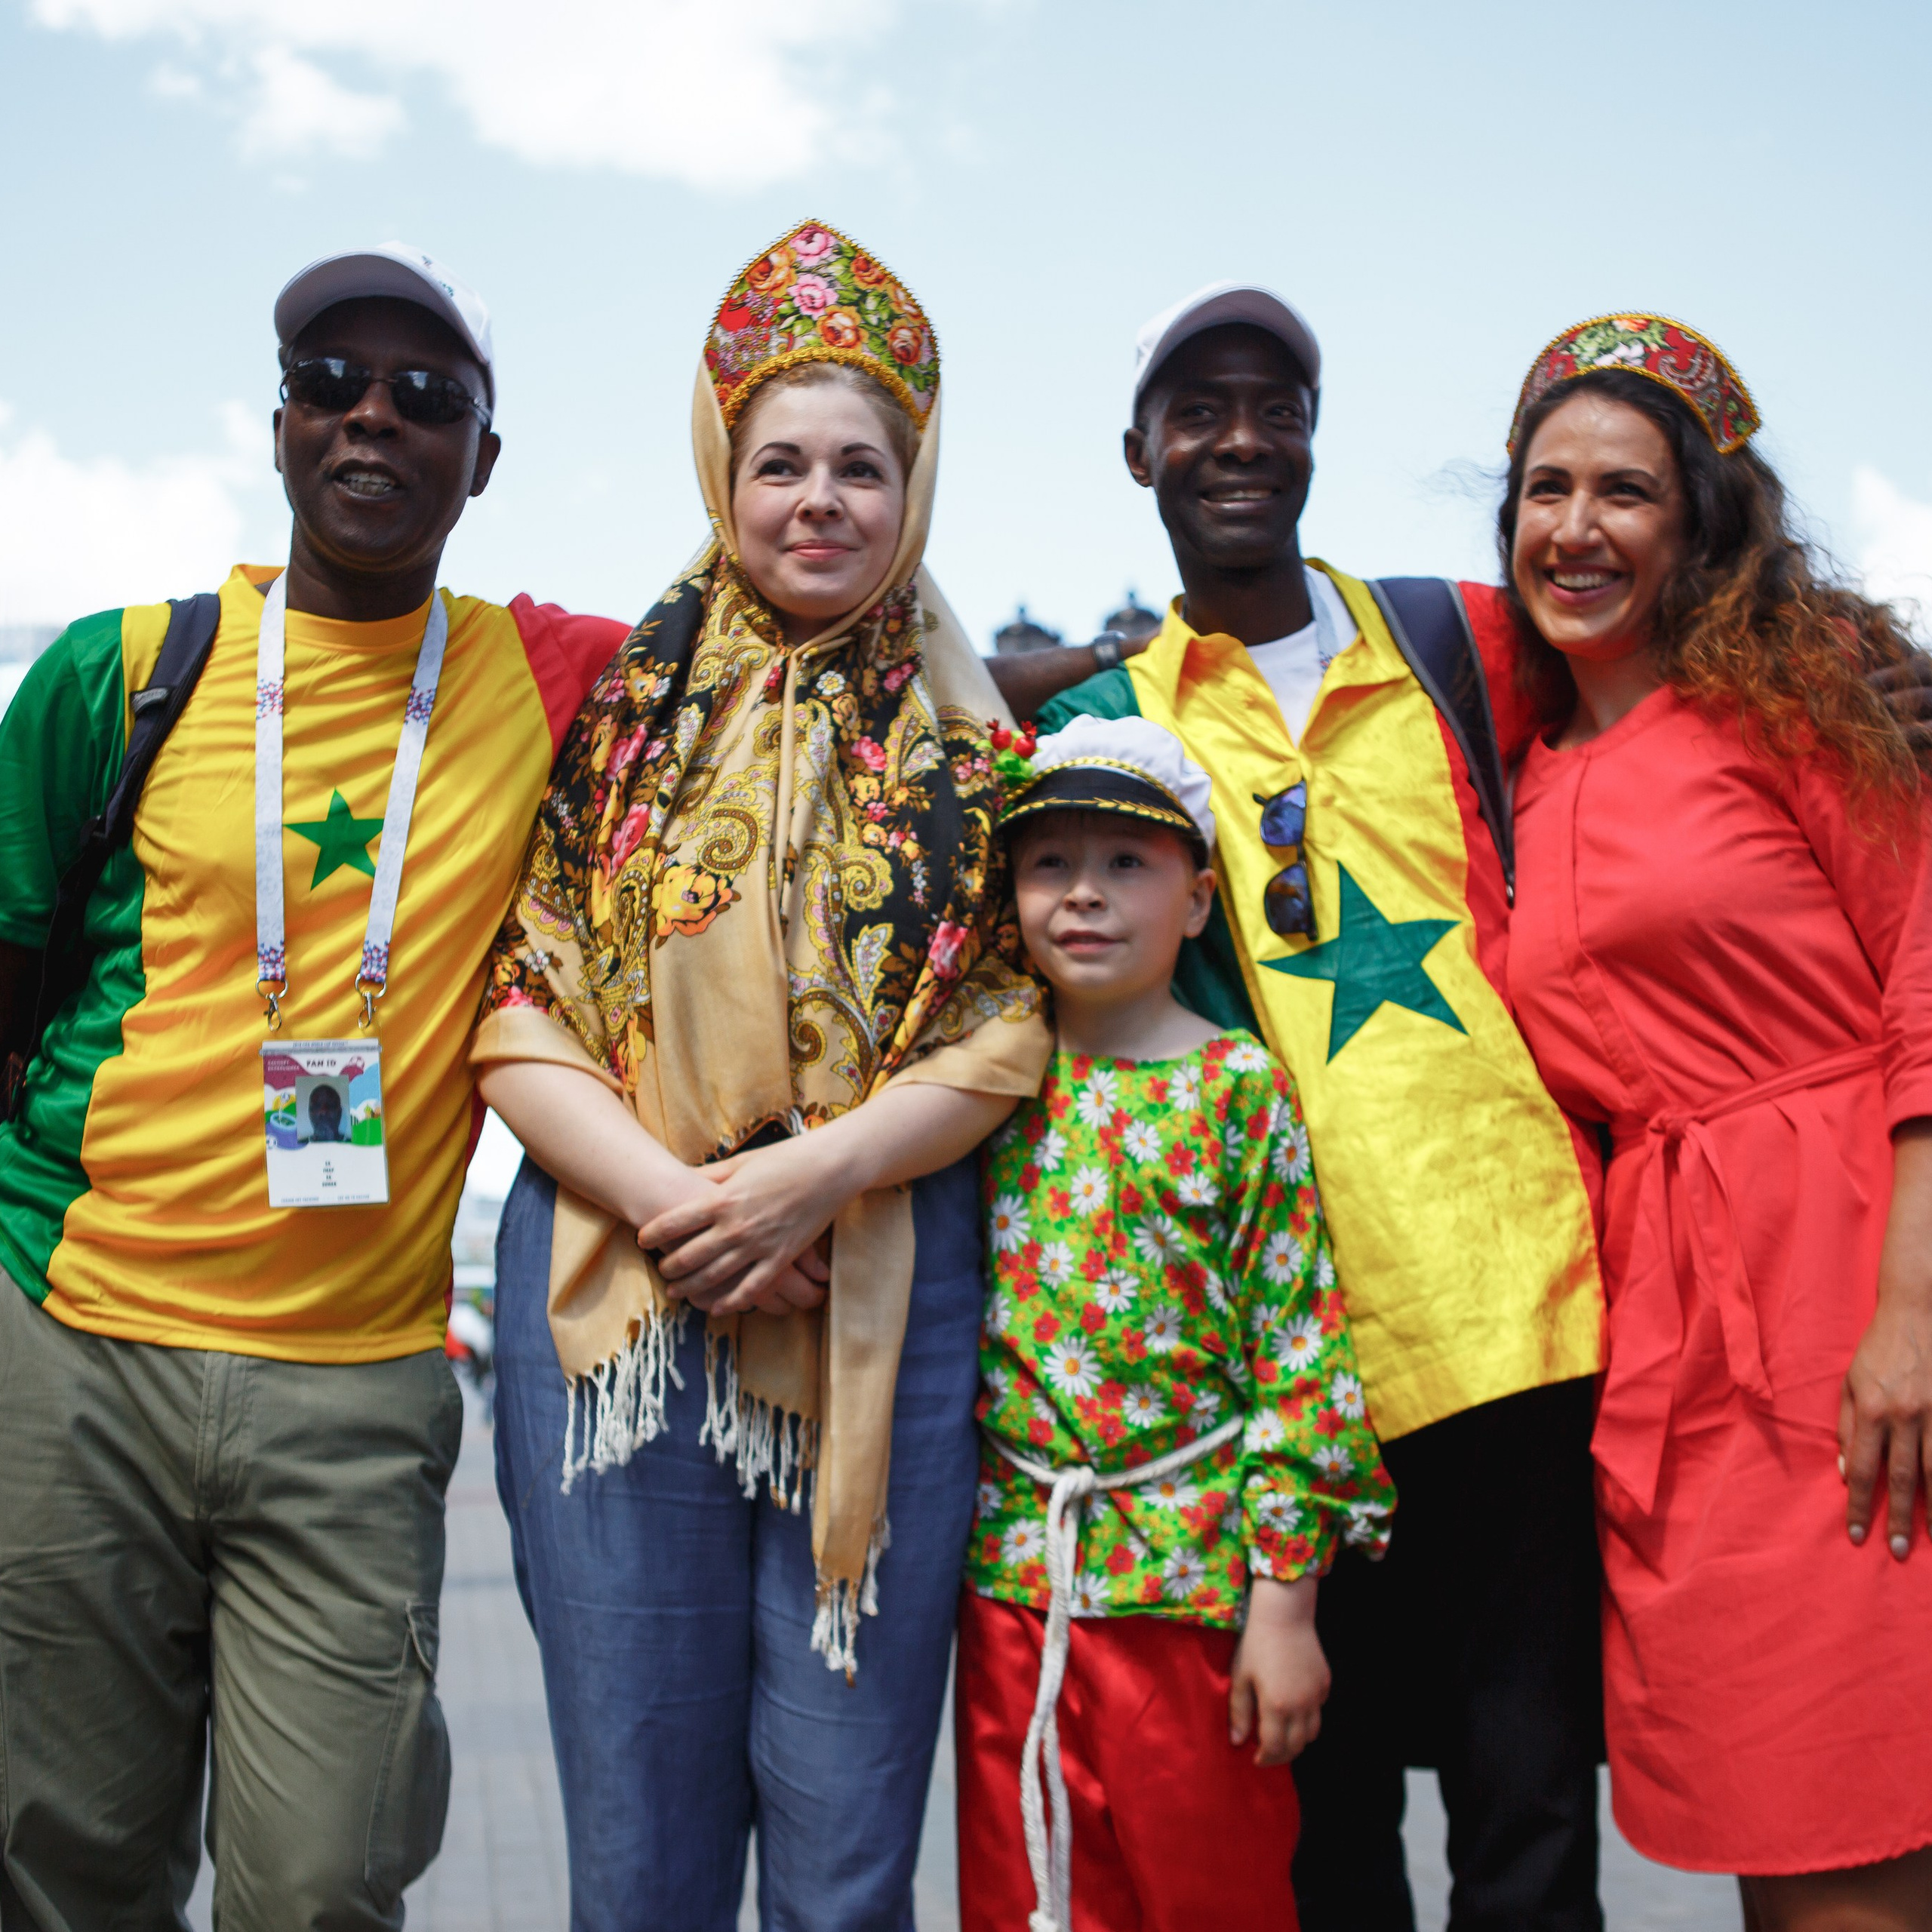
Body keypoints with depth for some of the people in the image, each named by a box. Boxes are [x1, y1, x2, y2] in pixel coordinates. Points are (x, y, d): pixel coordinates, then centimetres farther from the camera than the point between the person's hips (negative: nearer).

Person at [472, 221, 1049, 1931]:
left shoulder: (974, 733, 8)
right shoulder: (623, 703, 8)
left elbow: (1013, 1025, 1)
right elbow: (519, 1017, 2)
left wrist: (807, 1174, -13)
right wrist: (675, 1202, -13)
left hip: (889, 1304, 0)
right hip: (619, 1288, 0)